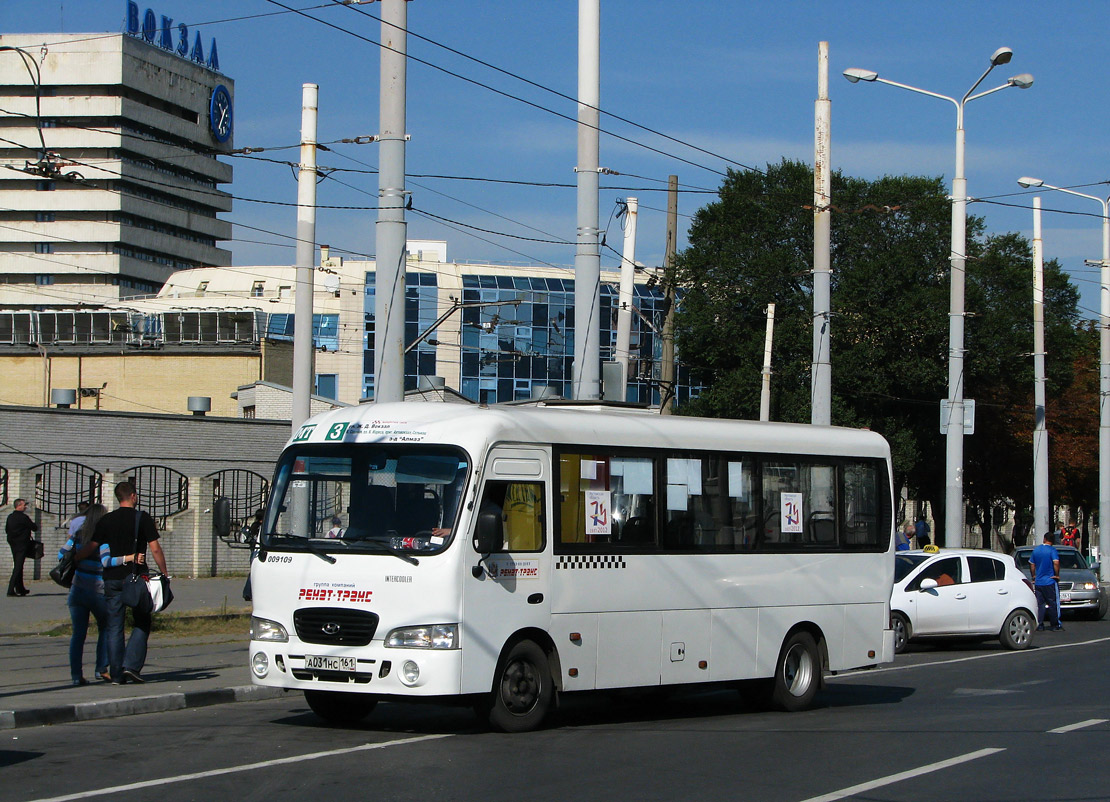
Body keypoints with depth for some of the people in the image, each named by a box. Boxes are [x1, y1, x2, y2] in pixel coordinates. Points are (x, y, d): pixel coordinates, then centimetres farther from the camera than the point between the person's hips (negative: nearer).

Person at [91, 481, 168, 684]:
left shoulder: (106, 520, 6)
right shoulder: (142, 518, -3)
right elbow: (155, 549, -6)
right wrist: (164, 573, 2)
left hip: (112, 578, 3)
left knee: (114, 627, 5)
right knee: (141, 623, 9)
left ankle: (116, 674, 3)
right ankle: (132, 665, -6)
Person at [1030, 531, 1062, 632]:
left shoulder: (1036, 550, 8)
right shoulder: (1052, 550, -9)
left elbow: (1032, 565, 15)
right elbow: (1056, 562, -23)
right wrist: (1057, 575, -10)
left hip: (1038, 582, 5)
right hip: (1049, 582, -5)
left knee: (1039, 604, 7)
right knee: (1052, 604, 3)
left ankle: (1039, 625, 3)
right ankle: (1055, 625, 6)